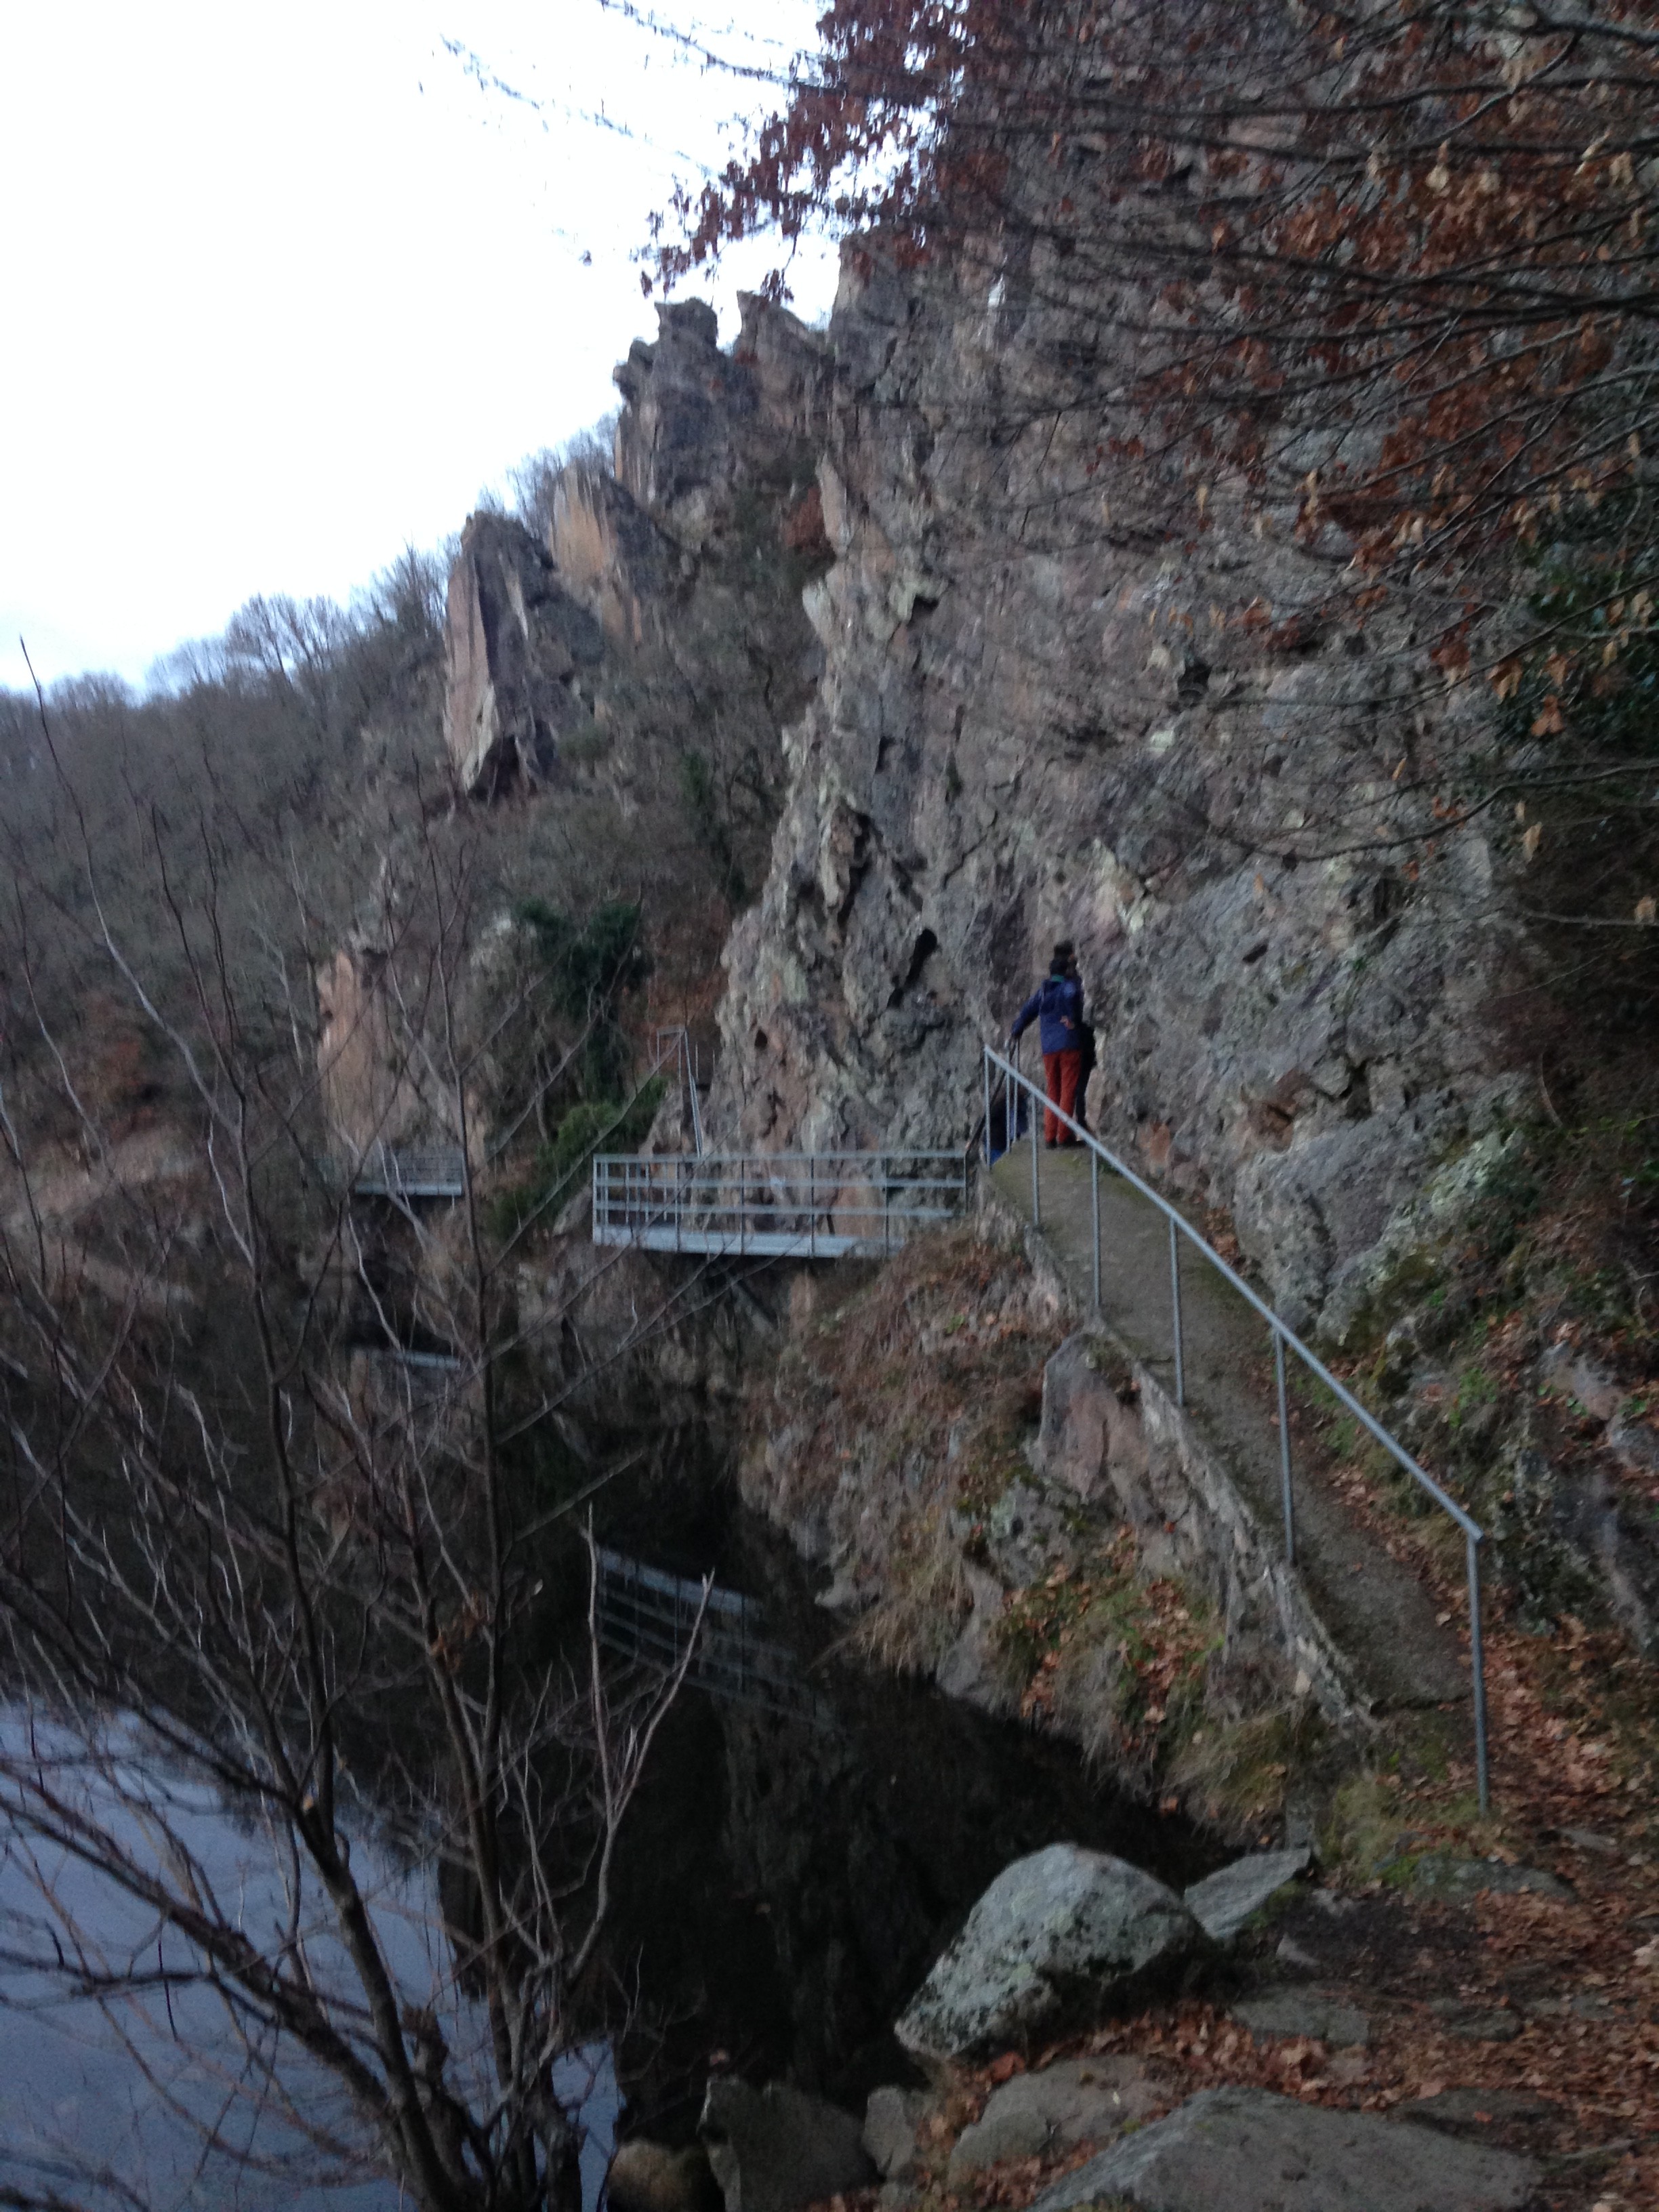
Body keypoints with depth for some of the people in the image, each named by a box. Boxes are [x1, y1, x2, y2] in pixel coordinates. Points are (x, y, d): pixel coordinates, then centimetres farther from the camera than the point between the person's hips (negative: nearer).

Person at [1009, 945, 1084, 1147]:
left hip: (1048, 1047, 5)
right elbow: (1072, 995, -24)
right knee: (1068, 1090, -1)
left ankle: (1050, 1137, 8)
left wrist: (1016, 1032, 30)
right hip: (1069, 1044, -5)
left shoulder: (1043, 989, 12)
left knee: (1052, 1092, 11)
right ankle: (1064, 1135, -3)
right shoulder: (1070, 984, -2)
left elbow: (1028, 1010, 17)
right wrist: (1074, 1020, -12)